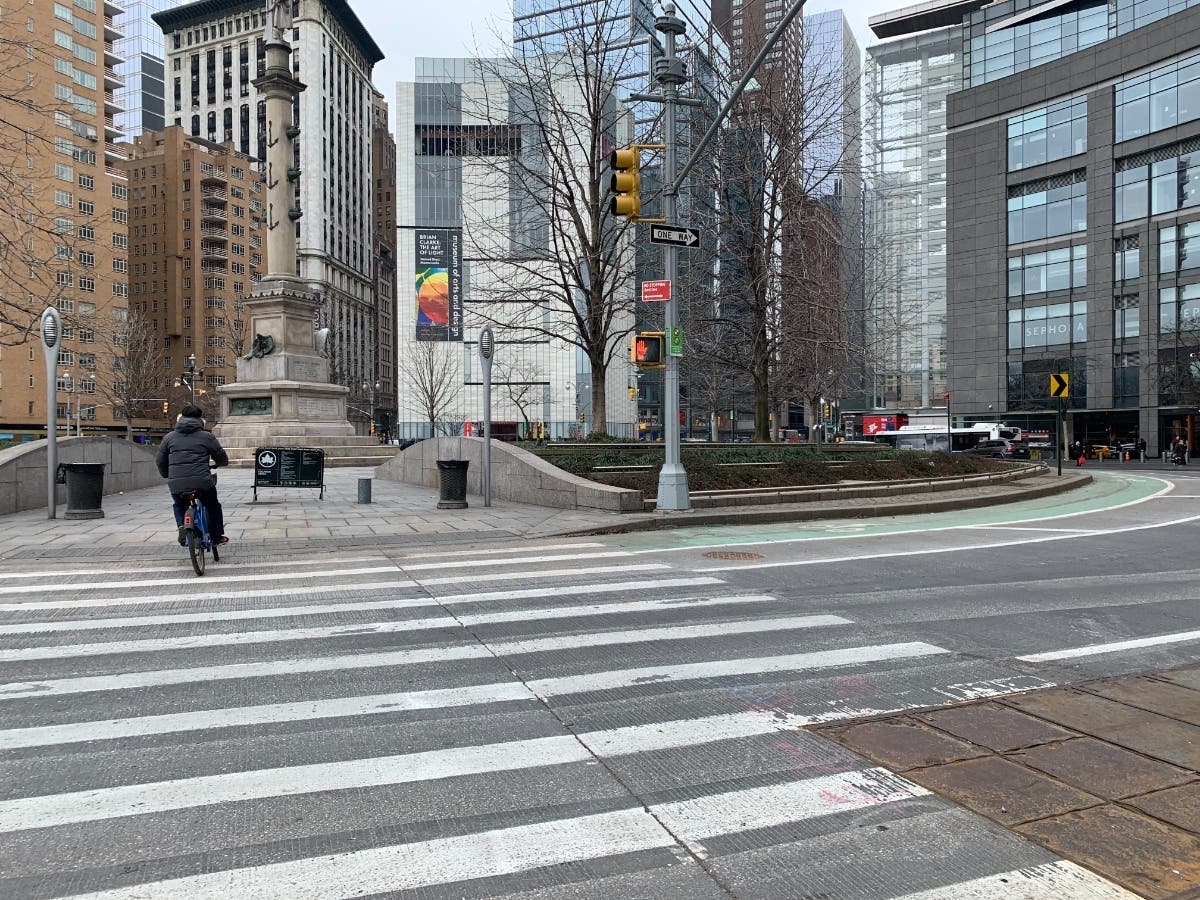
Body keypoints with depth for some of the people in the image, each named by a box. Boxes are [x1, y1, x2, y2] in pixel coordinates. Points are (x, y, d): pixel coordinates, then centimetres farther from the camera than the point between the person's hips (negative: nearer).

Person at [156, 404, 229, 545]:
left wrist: (166, 475, 34)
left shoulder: (169, 437, 12)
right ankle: (217, 537, 24)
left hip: (176, 484, 2)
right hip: (202, 482, -2)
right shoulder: (207, 436, 4)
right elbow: (222, 458, 10)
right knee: (213, 506, 21)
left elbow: (160, 461, 16)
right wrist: (218, 464, 33)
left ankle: (181, 526, 8)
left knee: (179, 506, 31)